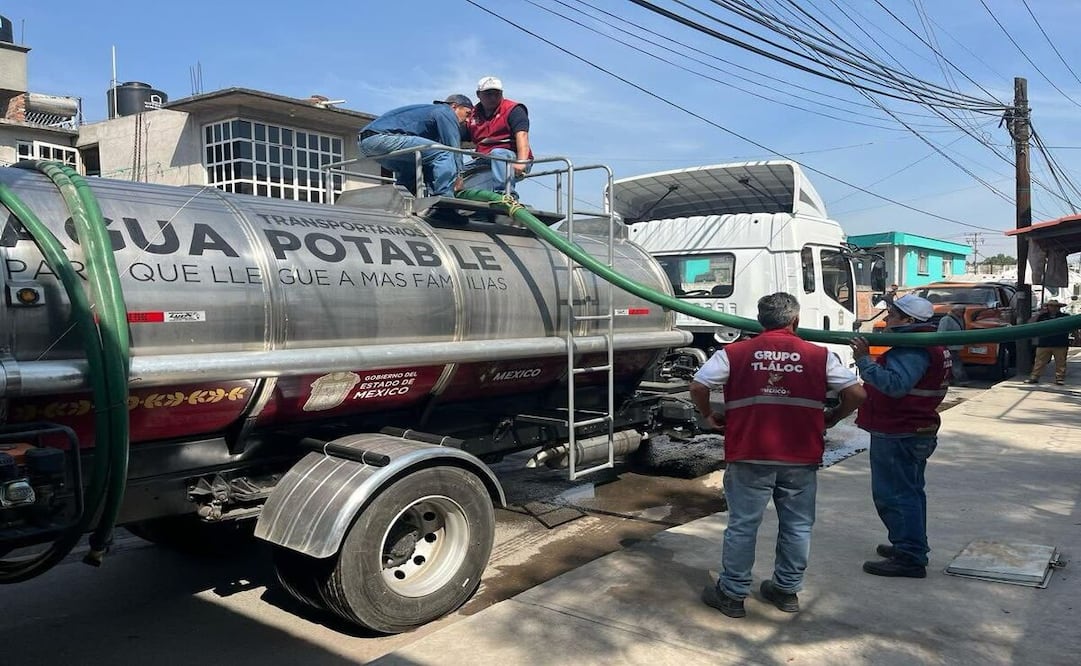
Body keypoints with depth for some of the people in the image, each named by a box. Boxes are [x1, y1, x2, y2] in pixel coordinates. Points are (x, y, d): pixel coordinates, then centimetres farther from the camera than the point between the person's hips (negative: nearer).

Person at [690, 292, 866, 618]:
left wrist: (709, 416, 12)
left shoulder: (735, 353, -1)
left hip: (749, 457, -1)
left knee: (742, 525, 8)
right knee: (797, 526, 17)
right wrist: (831, 419, 16)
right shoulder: (819, 356, 2)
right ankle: (787, 590, 29)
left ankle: (732, 594, 17)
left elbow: (698, 386, -4)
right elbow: (856, 393, 1)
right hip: (801, 459, 1)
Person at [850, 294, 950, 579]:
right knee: (909, 491, 21)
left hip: (898, 436, -11)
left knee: (894, 495, -4)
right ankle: (911, 547, 34)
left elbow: (895, 384, -35)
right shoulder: (930, 344, 15)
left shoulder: (912, 350, -22)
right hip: (917, 433, 11)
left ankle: (909, 558, 1)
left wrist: (864, 361, -32)